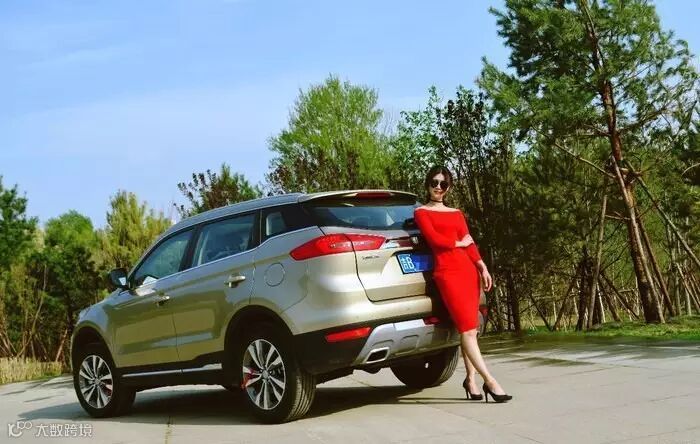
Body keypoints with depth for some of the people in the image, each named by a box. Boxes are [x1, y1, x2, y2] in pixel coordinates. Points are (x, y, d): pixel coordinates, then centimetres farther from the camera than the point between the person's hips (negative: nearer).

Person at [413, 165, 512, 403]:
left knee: (470, 329, 5)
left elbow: (470, 243, 11)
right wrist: (458, 243, 7)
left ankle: (471, 380, 13)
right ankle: (490, 381, -13)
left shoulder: (457, 213, 22)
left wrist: (483, 268, -2)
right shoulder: (421, 212, 9)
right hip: (447, 272, -5)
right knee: (467, 329, -11)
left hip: (469, 269, 5)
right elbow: (434, 239, -7)